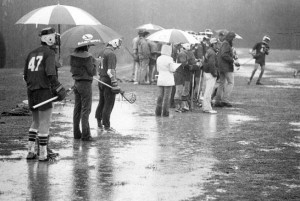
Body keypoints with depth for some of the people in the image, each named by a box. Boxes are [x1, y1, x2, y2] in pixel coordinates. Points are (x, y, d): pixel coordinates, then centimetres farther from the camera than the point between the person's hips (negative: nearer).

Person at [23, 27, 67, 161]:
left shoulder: (32, 53, 14)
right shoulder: (50, 53, -8)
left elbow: (26, 76, 14)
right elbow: (51, 73, -19)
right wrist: (60, 89, -14)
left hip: (31, 91, 7)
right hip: (44, 91, -7)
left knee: (36, 121, 18)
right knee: (44, 123, 0)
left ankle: (31, 151, 16)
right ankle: (43, 154, 2)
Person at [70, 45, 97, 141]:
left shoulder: (73, 56, 3)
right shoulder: (87, 56, -18)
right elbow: (92, 72, -13)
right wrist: (94, 62, 0)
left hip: (76, 83, 7)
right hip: (85, 83, -7)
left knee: (77, 109, 14)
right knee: (86, 109, -2)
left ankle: (76, 133, 20)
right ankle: (85, 135, -1)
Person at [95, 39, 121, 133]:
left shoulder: (103, 52, 11)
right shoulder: (111, 54, -17)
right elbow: (110, 71, -22)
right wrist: (115, 83, -21)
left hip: (101, 80, 9)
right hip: (108, 81, -9)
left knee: (101, 103, 17)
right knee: (108, 105, -2)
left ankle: (99, 125, 26)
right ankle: (106, 127, 3)